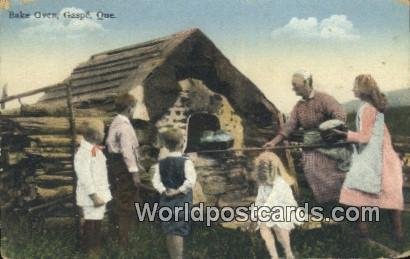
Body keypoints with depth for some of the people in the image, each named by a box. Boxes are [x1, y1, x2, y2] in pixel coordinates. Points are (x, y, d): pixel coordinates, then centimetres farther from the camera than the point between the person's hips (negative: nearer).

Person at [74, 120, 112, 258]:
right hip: (92, 197, -9)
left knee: (97, 223, 18)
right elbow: (85, 177, -23)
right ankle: (91, 252, 9)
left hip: (100, 194, 9)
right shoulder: (84, 152, -20)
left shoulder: (96, 150, 9)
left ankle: (96, 249, 30)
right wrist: (94, 196, -22)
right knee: (91, 225, -1)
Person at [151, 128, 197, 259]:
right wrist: (179, 191, -14)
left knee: (169, 232, 13)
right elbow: (190, 181, -21)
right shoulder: (186, 162, -10)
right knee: (179, 233, -2)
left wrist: (164, 191, -10)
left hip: (165, 201, 4)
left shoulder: (160, 163, 2)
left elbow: (156, 181, -8)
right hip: (182, 201, -4)